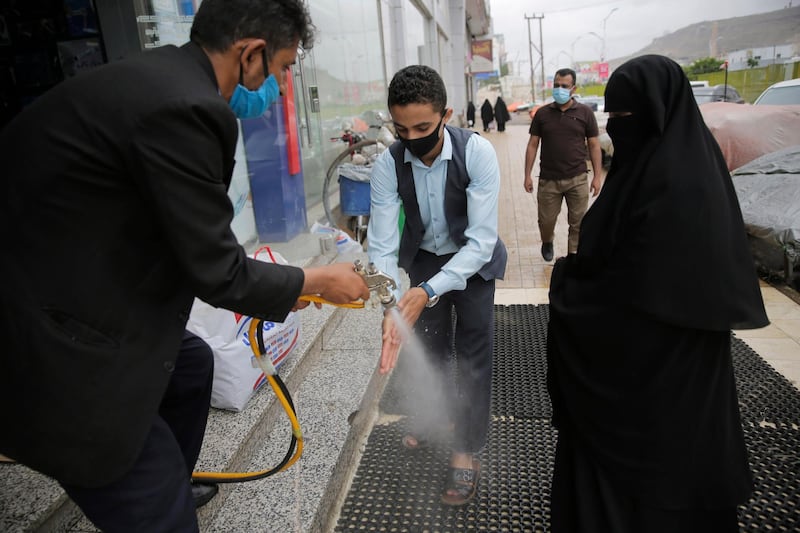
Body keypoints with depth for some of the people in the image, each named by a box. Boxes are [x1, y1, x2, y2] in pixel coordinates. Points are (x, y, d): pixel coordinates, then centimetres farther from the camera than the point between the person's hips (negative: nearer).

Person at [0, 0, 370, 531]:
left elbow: (185, 236, 12)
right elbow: (217, 272, -19)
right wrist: (318, 280, -3)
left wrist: (273, 284, 16)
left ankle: (170, 483, 49)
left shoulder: (160, 77, 5)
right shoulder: (183, 107, -25)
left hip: (71, 292, 10)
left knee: (192, 363, 28)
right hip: (45, 349, -10)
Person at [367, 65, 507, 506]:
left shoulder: (477, 153, -31)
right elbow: (382, 244, -26)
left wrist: (429, 291, -45)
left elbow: (480, 239, -34)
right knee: (431, 342, 15)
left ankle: (466, 448, 16)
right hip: (424, 257, 3)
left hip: (473, 258, -2)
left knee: (473, 349, -2)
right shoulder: (388, 165, -24)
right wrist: (391, 309, -41)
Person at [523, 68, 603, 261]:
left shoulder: (585, 112, 1)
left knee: (578, 224, 3)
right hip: (548, 180, 1)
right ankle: (547, 243, 40)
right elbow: (532, 145, 6)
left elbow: (594, 145, 4)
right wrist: (527, 176, 1)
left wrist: (597, 176, -1)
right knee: (546, 220, 9)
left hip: (577, 179, 0)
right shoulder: (542, 113, 4)